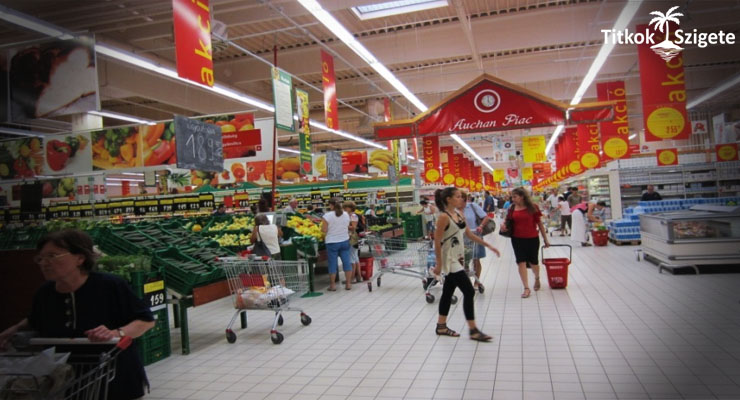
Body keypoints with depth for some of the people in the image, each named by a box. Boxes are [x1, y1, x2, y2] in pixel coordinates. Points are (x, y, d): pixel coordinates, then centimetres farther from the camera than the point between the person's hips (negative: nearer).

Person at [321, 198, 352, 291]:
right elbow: (347, 227, 8)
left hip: (332, 242, -3)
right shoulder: (346, 214, 1)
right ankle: (348, 283, 13)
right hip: (345, 241, 3)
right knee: (347, 262, 8)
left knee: (332, 264, 4)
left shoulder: (327, 216, -13)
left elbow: (324, 230, -12)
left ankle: (332, 285, 11)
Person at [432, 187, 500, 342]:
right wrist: (438, 264, -17)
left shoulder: (458, 214, 9)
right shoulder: (444, 217, -17)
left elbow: (469, 234, 16)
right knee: (469, 292, -7)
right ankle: (473, 330, 1)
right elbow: (437, 242, -16)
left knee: (448, 292, 15)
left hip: (458, 259, 9)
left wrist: (488, 245, 13)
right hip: (449, 260, -9)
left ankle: (441, 326, 26)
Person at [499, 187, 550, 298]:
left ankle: (537, 278, 44)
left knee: (533, 262, 12)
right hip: (517, 239, 2)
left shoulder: (532, 207, -8)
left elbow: (540, 224, -2)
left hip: (532, 239, -2)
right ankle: (526, 288, 4)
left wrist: (545, 239, 1)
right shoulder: (512, 209, 0)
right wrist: (503, 225, -12)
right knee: (521, 262, -3)